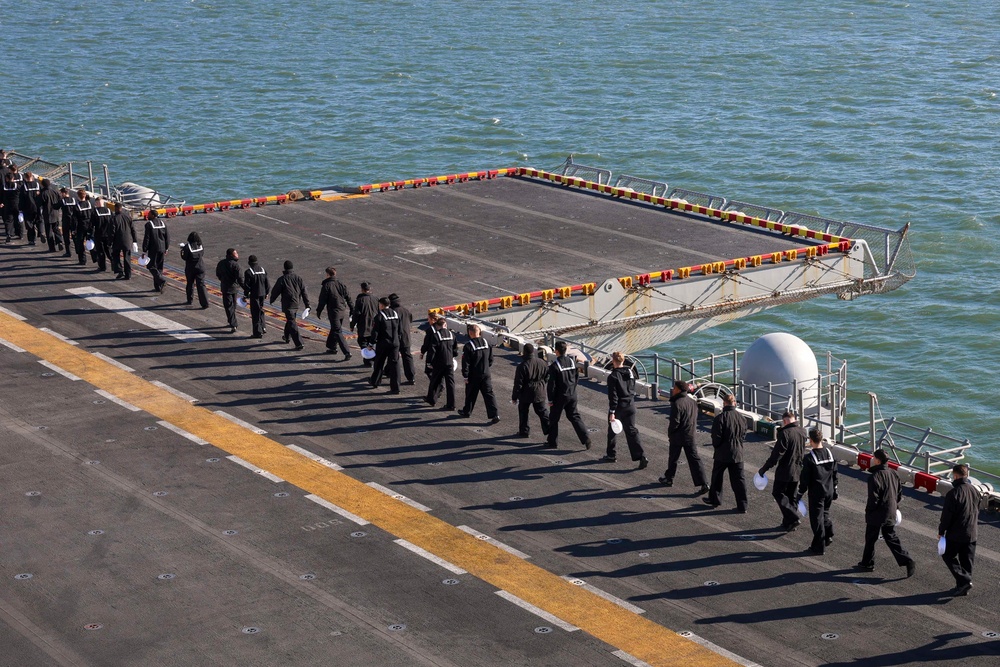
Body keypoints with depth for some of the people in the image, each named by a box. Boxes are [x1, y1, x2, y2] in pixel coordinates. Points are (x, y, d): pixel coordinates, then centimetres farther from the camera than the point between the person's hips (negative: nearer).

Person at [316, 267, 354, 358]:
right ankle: (332, 347, 36)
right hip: (343, 310, 6)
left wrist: (318, 311, 5)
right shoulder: (341, 284, 4)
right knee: (334, 329, 24)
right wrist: (352, 310, 14)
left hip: (333, 312, -6)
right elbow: (349, 298, 6)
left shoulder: (326, 286, -12)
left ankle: (347, 352, -15)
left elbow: (322, 300, -8)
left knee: (338, 332, -5)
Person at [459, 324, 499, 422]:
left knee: (470, 394, 15)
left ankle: (467, 411, 33)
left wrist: (465, 376, -7)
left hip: (473, 376, -4)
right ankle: (495, 414, -8)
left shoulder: (468, 346, -16)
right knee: (489, 394, 2)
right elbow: (491, 359, 11)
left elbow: (465, 363, -14)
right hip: (486, 374, 4)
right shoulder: (487, 343, 1)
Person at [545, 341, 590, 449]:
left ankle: (552, 442, 18)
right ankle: (585, 439, 3)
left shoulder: (554, 366, -19)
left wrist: (550, 399, -8)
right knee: (574, 416, 14)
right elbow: (577, 376, 10)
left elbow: (551, 384, -16)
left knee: (553, 419, 10)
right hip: (572, 395, 5)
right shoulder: (572, 361, 0)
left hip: (560, 396, -5)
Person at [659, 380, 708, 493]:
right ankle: (703, 484, -4)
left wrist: (669, 433, -5)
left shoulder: (677, 404, -20)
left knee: (673, 458, 14)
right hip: (690, 436, 6)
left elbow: (675, 422, -20)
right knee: (694, 459, 4)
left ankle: (669, 478, 31)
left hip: (677, 437, -6)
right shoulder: (693, 402, 5)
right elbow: (695, 419, 12)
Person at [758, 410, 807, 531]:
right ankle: (788, 523, 21)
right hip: (797, 470, 7)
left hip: (785, 471, -7)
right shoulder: (802, 432, 3)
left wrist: (764, 468, -12)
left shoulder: (785, 433, -20)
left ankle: (793, 518, -6)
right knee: (790, 496, 17)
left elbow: (776, 454, -20)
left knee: (777, 493, 5)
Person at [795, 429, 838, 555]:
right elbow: (835, 475, 10)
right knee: (825, 513, 27)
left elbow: (804, 479, -14)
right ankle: (828, 536, 23)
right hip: (829, 491, 6)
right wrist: (834, 490, 21)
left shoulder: (809, 458, -18)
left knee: (817, 518, 4)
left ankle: (819, 547, 9)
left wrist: (799, 495, -5)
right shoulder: (830, 454, 0)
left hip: (816, 493, -6)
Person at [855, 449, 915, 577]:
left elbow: (873, 499, -21)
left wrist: (868, 511, -7)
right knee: (892, 539, 14)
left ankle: (867, 563, 24)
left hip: (876, 515, -7)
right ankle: (907, 561, 2)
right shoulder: (893, 474, 2)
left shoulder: (875, 477, -23)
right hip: (891, 514, 7)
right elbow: (900, 493, 10)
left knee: (870, 539, 11)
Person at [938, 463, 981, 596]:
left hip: (956, 534, -7)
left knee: (948, 555, 9)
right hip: (972, 533, 7)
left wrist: (941, 531, -4)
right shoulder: (974, 491, 2)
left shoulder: (954, 493, -20)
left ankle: (964, 580, -5)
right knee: (967, 560, 14)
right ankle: (964, 587, 20)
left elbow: (947, 515, -16)